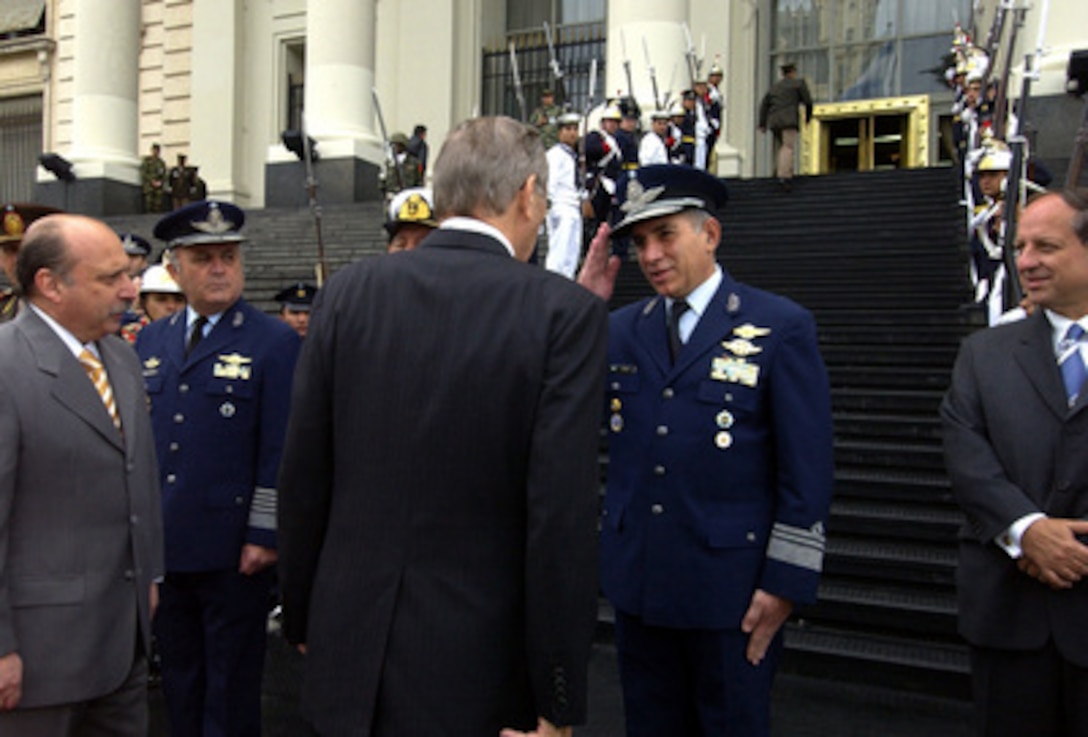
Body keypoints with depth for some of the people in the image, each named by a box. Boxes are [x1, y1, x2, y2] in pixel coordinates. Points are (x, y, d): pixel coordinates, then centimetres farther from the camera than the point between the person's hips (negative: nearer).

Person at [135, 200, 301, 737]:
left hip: (232, 549, -5)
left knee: (231, 690, 8)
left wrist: (264, 535, -14)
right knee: (179, 680, 18)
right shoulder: (150, 341, 10)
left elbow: (281, 448, -10)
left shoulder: (275, 342, -6)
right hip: (161, 545, 5)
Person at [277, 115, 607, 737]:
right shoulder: (566, 312, -12)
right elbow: (563, 514, -16)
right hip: (478, 666, -3)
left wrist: (302, 617, 15)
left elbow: (303, 478, 1)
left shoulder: (350, 290, -2)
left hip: (350, 650, 3)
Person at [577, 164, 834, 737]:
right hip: (637, 583, 4)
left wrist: (786, 582, -11)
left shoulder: (781, 327, -7)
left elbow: (807, 470, -8)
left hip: (731, 590, -4)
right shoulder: (620, 329, 6)